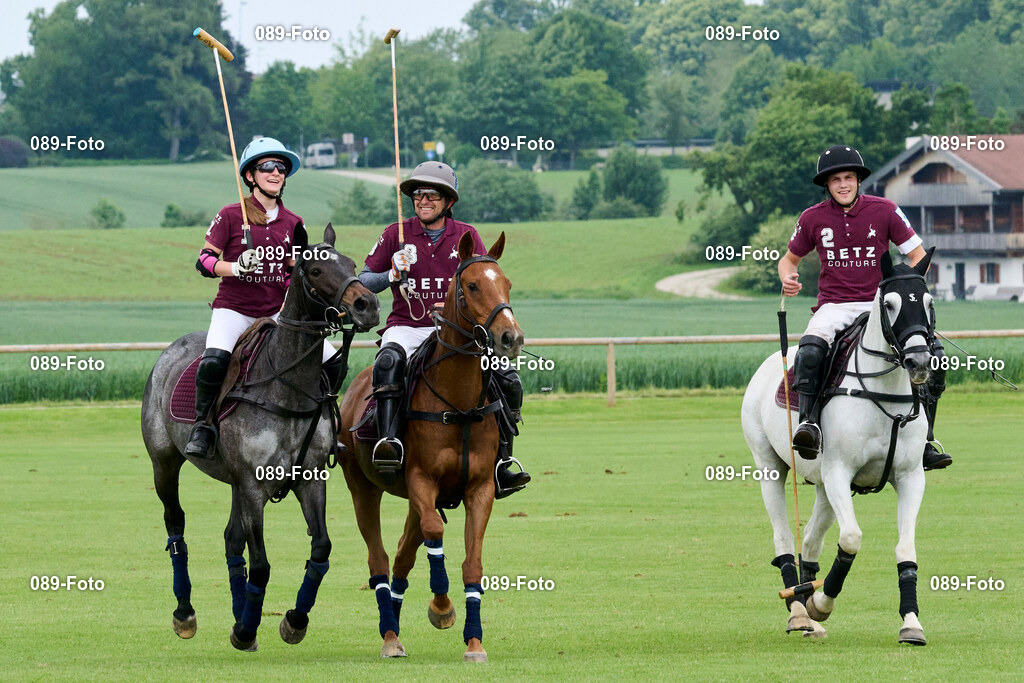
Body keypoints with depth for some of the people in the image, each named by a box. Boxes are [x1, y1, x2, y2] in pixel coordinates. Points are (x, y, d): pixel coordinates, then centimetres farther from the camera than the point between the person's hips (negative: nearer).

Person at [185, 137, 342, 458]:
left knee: (333, 363, -8)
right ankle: (202, 424, -13)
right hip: (234, 308, -4)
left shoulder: (292, 223, 10)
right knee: (214, 360, -34)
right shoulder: (231, 215, -3)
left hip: (277, 311, 4)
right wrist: (236, 267, -22)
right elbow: (204, 260, -4)